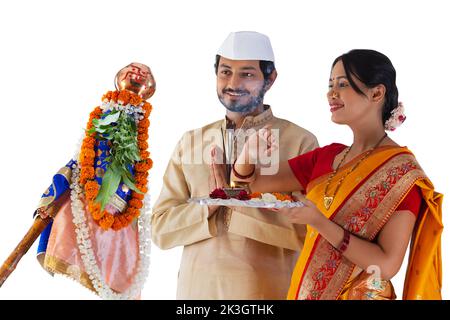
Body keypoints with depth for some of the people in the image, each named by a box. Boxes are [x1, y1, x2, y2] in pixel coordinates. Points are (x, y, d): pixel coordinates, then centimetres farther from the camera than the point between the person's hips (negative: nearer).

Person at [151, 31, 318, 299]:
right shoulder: (191, 142, 4)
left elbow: (310, 230, -16)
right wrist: (210, 204, -17)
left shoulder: (300, 142, -8)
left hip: (268, 290, -3)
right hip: (197, 288, 3)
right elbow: (161, 230, -1)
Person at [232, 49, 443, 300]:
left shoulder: (401, 170, -15)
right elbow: (248, 183, 6)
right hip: (308, 290, 6)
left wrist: (318, 222, -26)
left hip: (362, 294, -6)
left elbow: (387, 265, -20)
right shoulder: (326, 157, 1)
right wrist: (249, 154, -15)